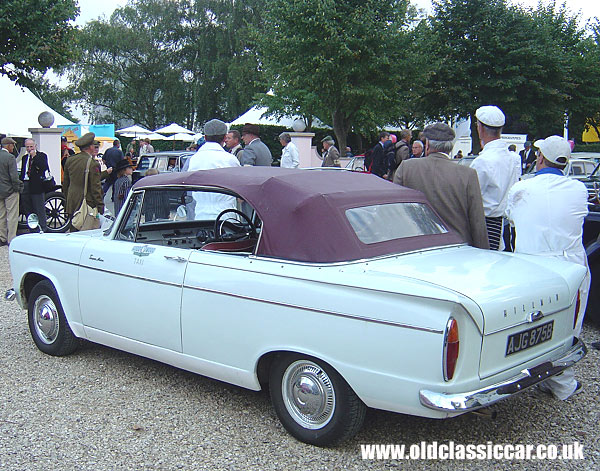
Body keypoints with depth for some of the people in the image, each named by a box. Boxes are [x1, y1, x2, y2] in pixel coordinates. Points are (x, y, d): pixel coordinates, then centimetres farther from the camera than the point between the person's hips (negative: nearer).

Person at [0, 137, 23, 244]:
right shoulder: (10, 157, -16)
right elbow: (14, 176, -19)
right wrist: (18, 187, -6)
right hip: (10, 191, -7)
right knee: (12, 216, -1)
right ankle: (11, 240, 0)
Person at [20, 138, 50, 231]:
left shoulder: (41, 156, -2)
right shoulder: (24, 158, 17)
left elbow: (44, 167, -20)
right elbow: (22, 172, 20)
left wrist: (34, 156, -17)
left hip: (36, 185, -6)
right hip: (25, 185, 6)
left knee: (40, 209, -2)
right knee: (27, 210, 11)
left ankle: (43, 228, 4)